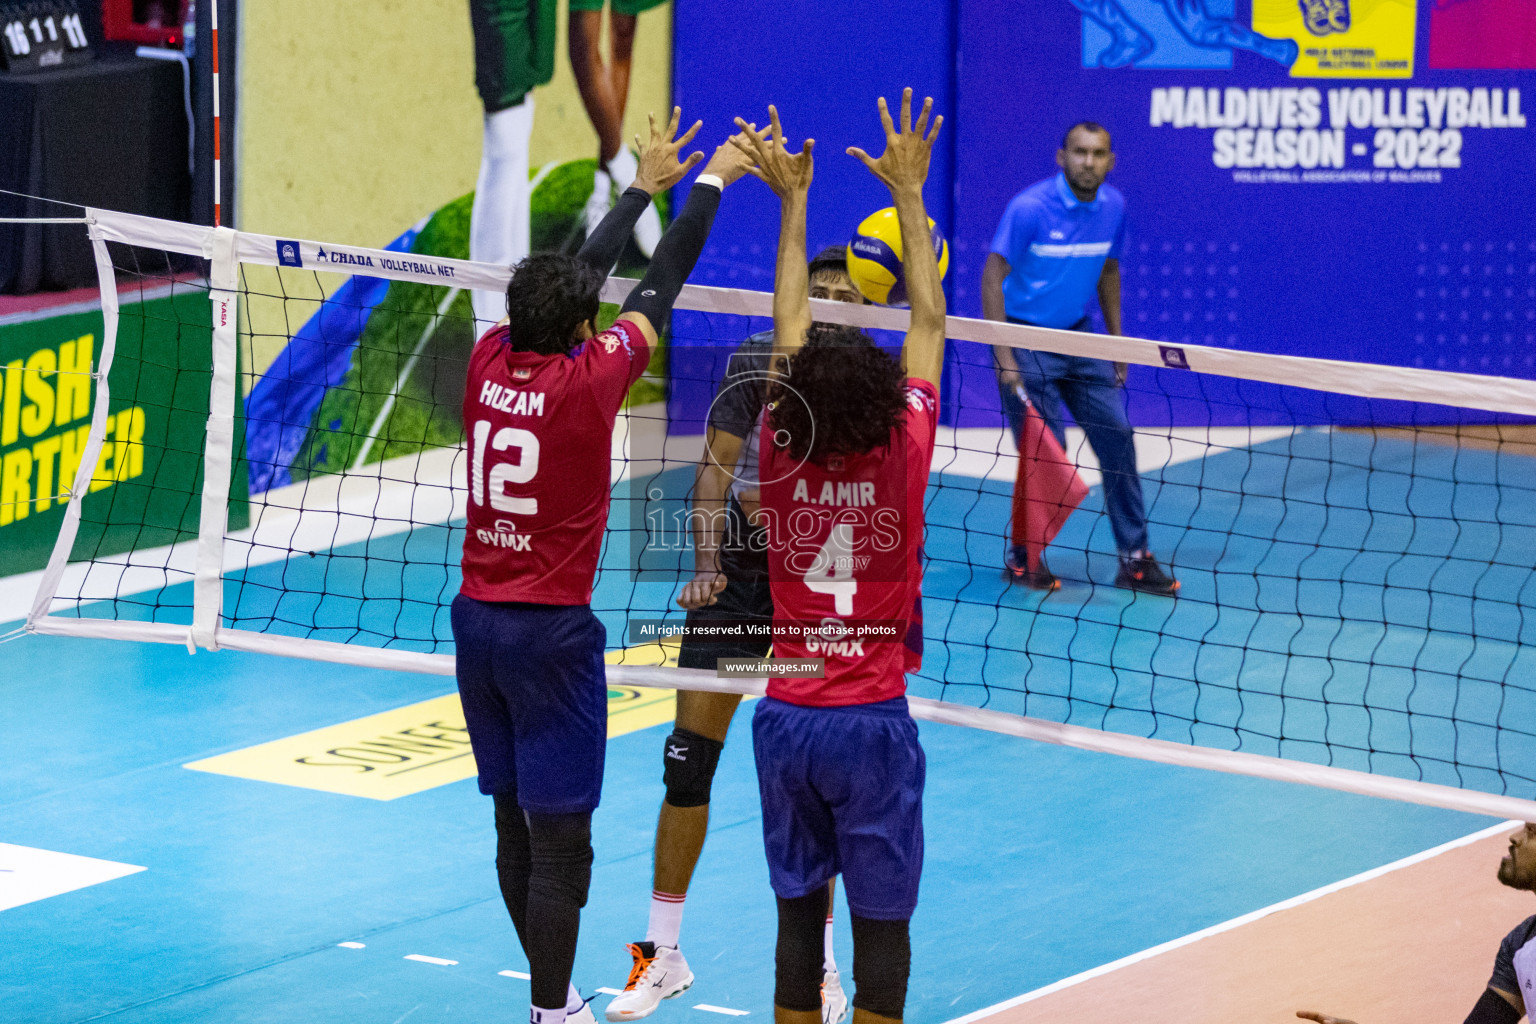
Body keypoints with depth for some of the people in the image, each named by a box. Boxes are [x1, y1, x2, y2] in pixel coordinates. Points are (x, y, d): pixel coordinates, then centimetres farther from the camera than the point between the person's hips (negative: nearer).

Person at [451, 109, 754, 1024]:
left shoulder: (491, 362, -1)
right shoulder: (586, 381, -15)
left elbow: (578, 274, 14)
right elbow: (662, 287, -4)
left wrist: (644, 188, 25)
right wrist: (711, 183, 10)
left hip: (478, 619, 7)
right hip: (551, 631, -7)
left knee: (518, 823, 14)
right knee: (560, 835, -2)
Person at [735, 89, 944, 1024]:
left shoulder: (782, 455, -4)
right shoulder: (901, 456, -10)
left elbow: (790, 326, 8)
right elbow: (930, 321, 0)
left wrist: (793, 200, 15)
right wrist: (908, 193, 6)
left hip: (785, 717, 3)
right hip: (872, 720, -3)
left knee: (799, 911, 10)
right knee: (881, 920, 2)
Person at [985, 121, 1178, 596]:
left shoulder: (1114, 207, -1)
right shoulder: (1030, 208, -19)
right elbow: (993, 275, -16)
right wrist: (1003, 355, -20)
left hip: (1079, 335, 6)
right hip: (1026, 339, -5)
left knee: (1118, 440, -1)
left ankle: (1134, 558, 7)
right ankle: (1024, 558, 11)